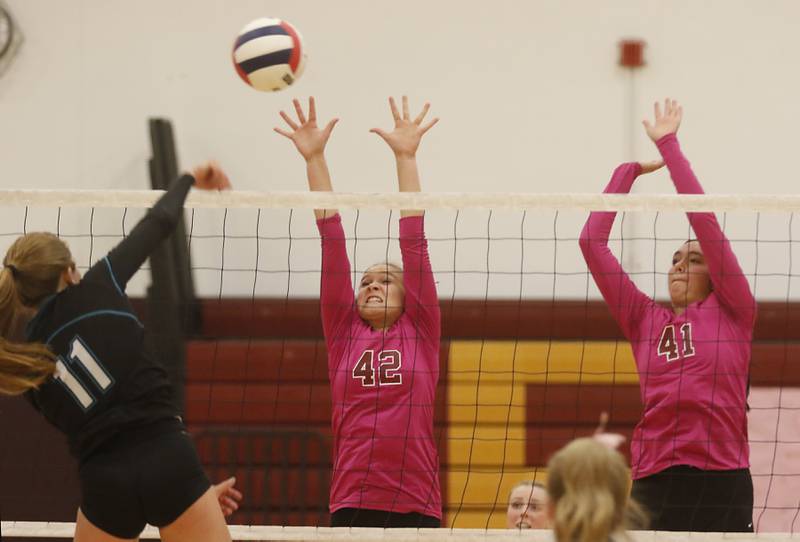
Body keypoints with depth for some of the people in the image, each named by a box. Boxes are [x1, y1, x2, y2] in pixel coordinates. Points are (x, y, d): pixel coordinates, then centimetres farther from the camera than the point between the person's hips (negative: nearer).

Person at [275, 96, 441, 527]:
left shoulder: (420, 331, 10)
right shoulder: (344, 333, 13)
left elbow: (413, 240, 7)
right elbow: (332, 241, 10)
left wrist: (406, 157, 4)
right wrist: (314, 159, 9)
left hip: (417, 507, 0)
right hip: (352, 507, 0)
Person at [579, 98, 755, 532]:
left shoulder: (732, 313, 8)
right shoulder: (645, 320, 14)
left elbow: (703, 220, 1)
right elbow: (591, 241, 11)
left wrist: (668, 146, 6)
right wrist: (630, 169, 15)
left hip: (721, 481, -2)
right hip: (653, 481, 2)